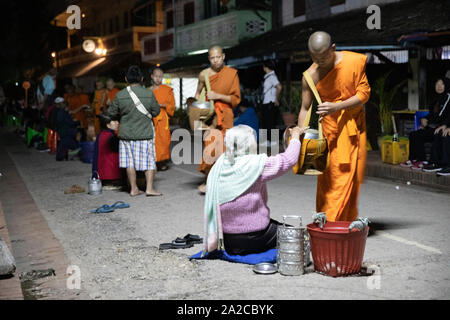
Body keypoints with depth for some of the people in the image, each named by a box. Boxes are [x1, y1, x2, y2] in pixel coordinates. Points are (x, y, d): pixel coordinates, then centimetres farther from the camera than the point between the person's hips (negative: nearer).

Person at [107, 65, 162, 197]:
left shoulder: (120, 95, -7)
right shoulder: (149, 94, -9)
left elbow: (111, 113, 2)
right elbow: (156, 111, 1)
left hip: (126, 134, 1)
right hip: (145, 133, -1)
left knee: (130, 162, 10)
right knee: (149, 161, 8)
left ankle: (133, 188, 13)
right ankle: (149, 187, 4)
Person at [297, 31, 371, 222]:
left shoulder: (354, 61, -11)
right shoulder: (310, 75, -11)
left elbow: (364, 93, -9)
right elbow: (305, 108, -4)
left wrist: (336, 107, -22)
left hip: (354, 123, 1)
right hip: (330, 125, -1)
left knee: (352, 175, 2)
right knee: (329, 177, -6)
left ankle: (348, 223, 14)